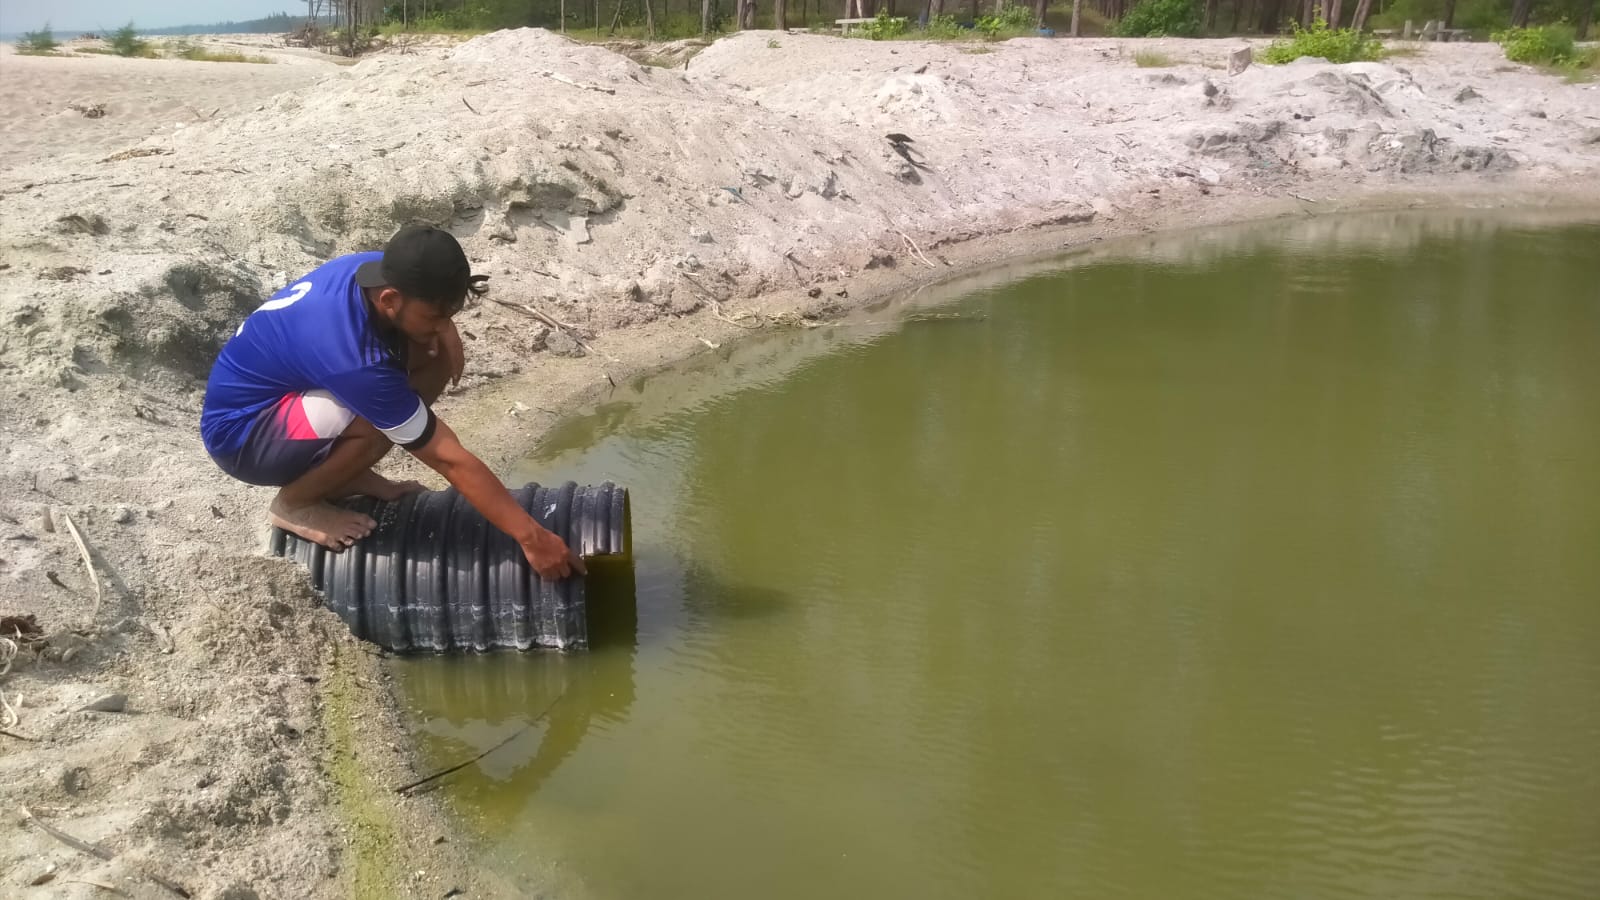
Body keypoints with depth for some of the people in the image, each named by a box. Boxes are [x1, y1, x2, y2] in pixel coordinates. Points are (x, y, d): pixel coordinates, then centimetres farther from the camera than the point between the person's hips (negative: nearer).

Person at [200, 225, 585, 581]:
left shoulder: (380, 269, -16)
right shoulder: (356, 360, -37)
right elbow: (449, 459, -34)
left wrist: (444, 330, -12)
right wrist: (530, 536, -30)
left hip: (284, 383, 8)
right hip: (239, 430, -8)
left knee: (435, 355, -9)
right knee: (376, 425, -36)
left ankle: (346, 473, 7)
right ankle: (294, 503, -7)